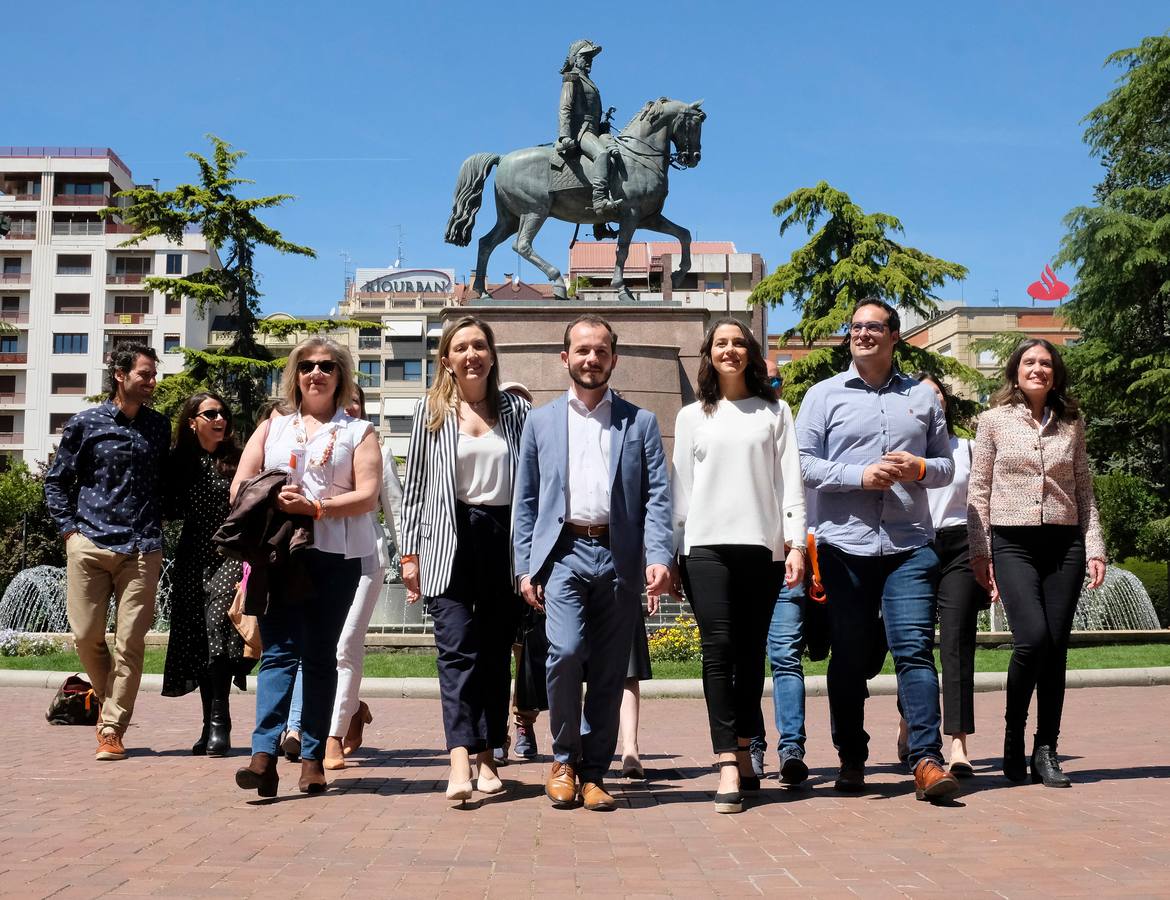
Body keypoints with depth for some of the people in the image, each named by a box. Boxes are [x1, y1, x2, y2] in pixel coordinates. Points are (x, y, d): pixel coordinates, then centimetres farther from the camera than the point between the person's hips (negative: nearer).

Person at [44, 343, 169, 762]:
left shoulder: (159, 427, 11)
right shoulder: (85, 424, 5)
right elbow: (56, 481, 10)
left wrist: (156, 530, 6)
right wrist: (69, 530, 1)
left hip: (141, 550, 1)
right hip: (90, 545, 0)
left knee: (130, 642, -4)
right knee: (87, 636, 1)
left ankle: (112, 729, 3)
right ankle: (110, 700, 27)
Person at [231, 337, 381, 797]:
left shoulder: (357, 432, 11)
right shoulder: (272, 427, 18)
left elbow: (367, 495, -2)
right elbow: (239, 487, 10)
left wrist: (315, 507, -15)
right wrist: (271, 501, -11)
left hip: (335, 555, -1)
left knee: (320, 654, 3)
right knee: (279, 651, -8)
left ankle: (313, 758, 7)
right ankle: (264, 754, -16)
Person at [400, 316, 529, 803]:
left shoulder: (515, 409, 9)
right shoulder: (431, 411, 7)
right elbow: (415, 486, 8)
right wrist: (410, 553, 3)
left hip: (504, 541, 2)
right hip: (450, 543, -2)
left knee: (495, 653, 6)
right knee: (457, 649, -12)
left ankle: (487, 759, 15)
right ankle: (460, 763, -20)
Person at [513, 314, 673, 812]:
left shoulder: (640, 422, 12)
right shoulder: (541, 421, 13)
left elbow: (657, 495, 4)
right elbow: (526, 500, 11)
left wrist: (658, 556, -10)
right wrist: (525, 566, 3)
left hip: (619, 557, 1)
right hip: (563, 552, 0)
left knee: (608, 672, 3)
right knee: (565, 651, -18)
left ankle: (593, 773, 18)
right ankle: (564, 757, 5)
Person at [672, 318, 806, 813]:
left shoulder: (775, 411, 12)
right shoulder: (692, 416, 14)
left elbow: (790, 481, 6)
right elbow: (680, 487, 11)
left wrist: (796, 544, -3)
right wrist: (670, 552, 5)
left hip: (762, 545, 0)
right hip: (707, 545, 0)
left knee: (751, 652, 5)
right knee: (719, 649, -10)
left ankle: (744, 754, 17)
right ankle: (729, 769, -14)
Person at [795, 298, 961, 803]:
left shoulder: (922, 397, 15)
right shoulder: (824, 395, 8)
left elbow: (946, 465, 16)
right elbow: (803, 464, 0)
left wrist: (919, 469, -6)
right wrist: (860, 475, -12)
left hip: (910, 544, 1)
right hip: (844, 546, -1)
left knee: (914, 647, -9)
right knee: (848, 656, 5)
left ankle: (927, 761, -7)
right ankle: (851, 761, 16)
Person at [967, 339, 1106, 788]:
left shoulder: (1071, 424, 12)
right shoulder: (995, 420, 5)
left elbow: (1084, 492, 14)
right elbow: (978, 490, 4)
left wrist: (1095, 548, 4)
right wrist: (979, 551, -1)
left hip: (1064, 544, 3)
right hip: (1013, 544, -3)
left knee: (1056, 647, 0)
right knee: (1033, 639, -17)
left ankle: (1046, 751, 9)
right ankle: (1013, 735, 4)